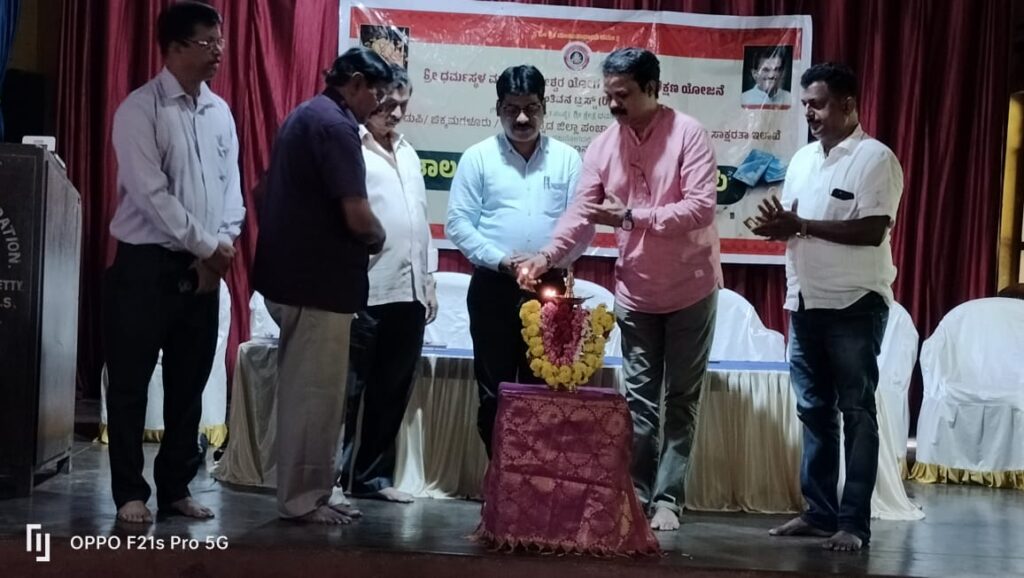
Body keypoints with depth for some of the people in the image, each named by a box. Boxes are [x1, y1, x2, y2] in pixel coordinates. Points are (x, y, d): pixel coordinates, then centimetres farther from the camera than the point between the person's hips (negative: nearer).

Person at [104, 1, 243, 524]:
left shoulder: (220, 112, 10)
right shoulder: (140, 109, -9)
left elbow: (231, 183, 9)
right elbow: (150, 193, -15)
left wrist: (223, 245, -7)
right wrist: (205, 246, -13)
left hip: (204, 268, 6)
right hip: (146, 265, -5)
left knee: (189, 383, 10)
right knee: (131, 382, 1)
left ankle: (175, 487, 20)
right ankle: (130, 492, 11)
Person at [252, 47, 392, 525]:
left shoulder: (306, 115, 15)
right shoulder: (336, 126, -16)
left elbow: (278, 195, 23)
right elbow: (357, 218, -22)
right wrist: (378, 239, 0)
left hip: (294, 274, 10)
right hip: (318, 281, -10)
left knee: (304, 390, 15)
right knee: (315, 394, -2)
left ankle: (307, 492, 22)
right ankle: (302, 499, 6)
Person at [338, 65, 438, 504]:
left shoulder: (408, 154, 19)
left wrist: (429, 280, 16)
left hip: (408, 292, 7)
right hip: (365, 293, -7)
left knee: (393, 393, 12)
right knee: (348, 392, -2)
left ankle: (373, 476, 22)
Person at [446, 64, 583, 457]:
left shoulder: (567, 159, 5)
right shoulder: (478, 157, 3)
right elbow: (459, 222, -2)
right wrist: (500, 260, -13)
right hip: (493, 287, -1)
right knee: (493, 390, 4)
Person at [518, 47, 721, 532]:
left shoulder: (688, 134, -14)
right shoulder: (604, 145, -2)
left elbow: (700, 208, -22)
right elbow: (581, 213, -5)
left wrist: (631, 216, -28)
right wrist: (548, 255, -22)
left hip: (690, 288, -4)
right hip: (635, 291, 4)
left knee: (681, 401, 5)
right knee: (639, 399, 8)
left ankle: (667, 499, 10)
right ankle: (637, 495, 16)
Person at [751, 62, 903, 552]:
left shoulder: (875, 158, -9)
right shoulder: (802, 159, 13)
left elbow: (872, 231, -18)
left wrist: (801, 225, -18)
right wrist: (777, 226, -6)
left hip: (855, 305, -7)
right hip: (806, 303, 7)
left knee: (856, 413, -1)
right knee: (814, 411, 10)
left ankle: (854, 521, 3)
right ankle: (820, 511, 18)